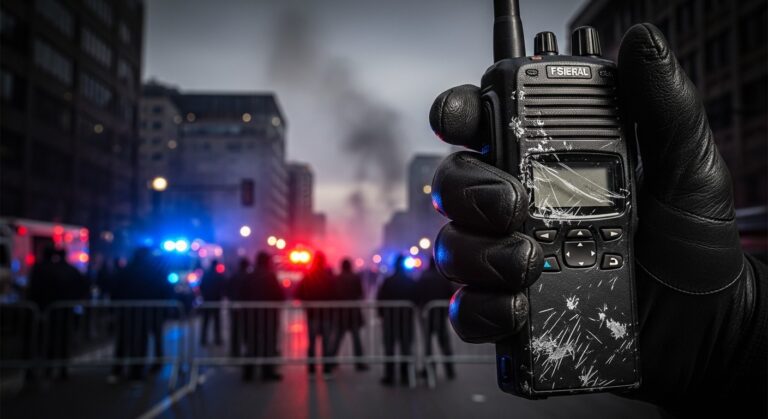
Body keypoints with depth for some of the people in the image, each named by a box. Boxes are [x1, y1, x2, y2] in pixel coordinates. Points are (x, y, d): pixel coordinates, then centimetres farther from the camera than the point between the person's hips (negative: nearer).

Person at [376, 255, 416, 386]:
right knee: (405, 348, 8)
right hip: (407, 319, 2)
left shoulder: (387, 281, -9)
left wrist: (381, 314, 3)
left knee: (389, 348, 5)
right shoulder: (411, 283, -4)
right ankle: (405, 376, 9)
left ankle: (389, 376, 5)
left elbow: (380, 299, -9)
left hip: (389, 318, -1)